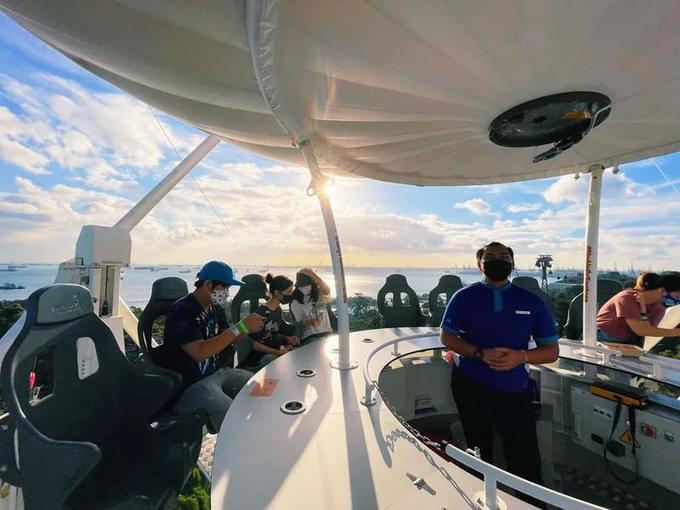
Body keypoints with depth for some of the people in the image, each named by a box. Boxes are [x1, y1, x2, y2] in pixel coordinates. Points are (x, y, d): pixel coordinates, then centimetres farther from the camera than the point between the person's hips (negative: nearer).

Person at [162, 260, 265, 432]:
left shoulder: (211, 307, 7)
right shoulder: (181, 311, -17)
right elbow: (200, 352, -28)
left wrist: (247, 329, 1)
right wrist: (240, 327, -30)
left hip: (216, 372, 8)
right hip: (189, 385, -8)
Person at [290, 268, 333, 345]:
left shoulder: (320, 293, 3)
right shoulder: (295, 303, 3)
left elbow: (327, 290, -22)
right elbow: (299, 323, 6)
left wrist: (312, 274, -34)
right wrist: (307, 323, -17)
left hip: (327, 333, 2)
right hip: (309, 337, -1)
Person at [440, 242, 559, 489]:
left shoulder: (532, 302, -1)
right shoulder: (465, 297, -6)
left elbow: (551, 350, 1)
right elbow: (447, 337, -4)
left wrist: (522, 356, -19)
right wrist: (480, 353, -19)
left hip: (514, 388, 1)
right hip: (470, 384, 0)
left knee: (525, 459, 5)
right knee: (478, 454, 18)